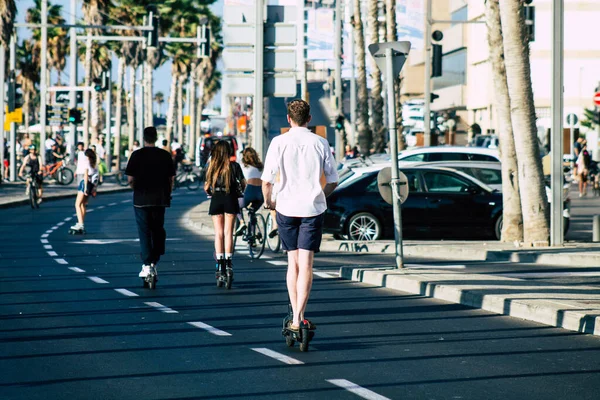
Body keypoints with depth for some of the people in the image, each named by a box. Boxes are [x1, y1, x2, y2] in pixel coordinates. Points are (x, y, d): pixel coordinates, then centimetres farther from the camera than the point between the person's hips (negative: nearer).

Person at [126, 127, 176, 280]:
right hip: (160, 199, 3)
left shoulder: (137, 155, -6)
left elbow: (130, 179, -6)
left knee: (144, 232, 1)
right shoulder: (165, 155, 1)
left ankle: (147, 265, -5)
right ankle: (154, 262, 16)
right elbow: (171, 178, 4)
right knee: (158, 230, 14)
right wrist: (167, 195, 16)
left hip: (141, 198, -2)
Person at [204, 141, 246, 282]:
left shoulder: (212, 167, 2)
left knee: (218, 233, 4)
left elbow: (206, 188, 4)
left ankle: (220, 265, -1)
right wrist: (240, 192, 18)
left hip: (216, 200, 1)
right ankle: (228, 264, -3)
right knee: (228, 232, 2)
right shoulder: (234, 166, -3)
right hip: (230, 199, -1)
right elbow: (243, 184, -3)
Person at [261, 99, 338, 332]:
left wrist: (268, 202, 12)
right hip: (313, 208, 0)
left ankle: (295, 316, 14)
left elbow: (267, 180, -7)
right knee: (306, 264, -3)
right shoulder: (320, 143, 0)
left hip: (286, 208, 0)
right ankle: (298, 318, -14)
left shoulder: (279, 142, -4)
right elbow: (333, 181, 6)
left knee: (293, 262, 13)